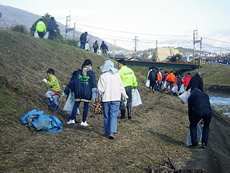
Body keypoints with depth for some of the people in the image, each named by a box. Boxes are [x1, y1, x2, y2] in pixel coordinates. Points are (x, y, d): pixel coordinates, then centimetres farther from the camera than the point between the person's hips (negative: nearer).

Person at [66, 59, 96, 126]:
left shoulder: (78, 72, 5)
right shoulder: (91, 73, -1)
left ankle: (72, 119, 3)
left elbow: (72, 81, 7)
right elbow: (93, 83, -8)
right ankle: (83, 121, 7)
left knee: (76, 105, 9)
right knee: (86, 106, 5)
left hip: (78, 93, 2)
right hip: (87, 93, -2)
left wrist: (67, 89, 13)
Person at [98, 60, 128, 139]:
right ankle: (112, 132, -15)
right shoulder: (117, 75, -1)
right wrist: (124, 95, 20)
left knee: (106, 116, 12)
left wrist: (101, 93, 12)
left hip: (106, 99, -1)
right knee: (113, 116, -2)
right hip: (116, 98, 1)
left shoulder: (102, 76, -9)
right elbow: (121, 87, 5)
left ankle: (107, 132, 19)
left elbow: (100, 89, -10)